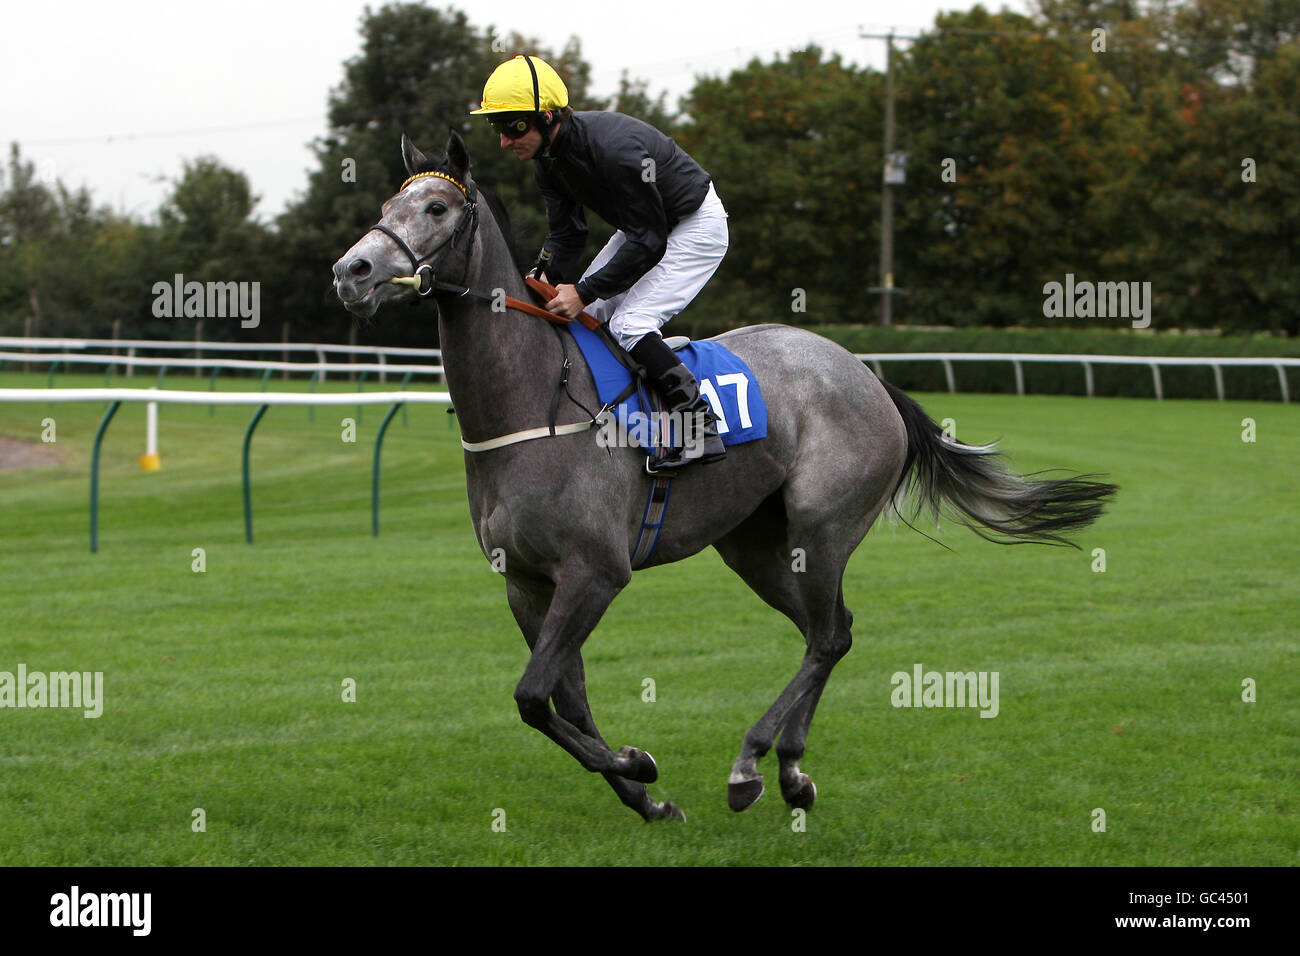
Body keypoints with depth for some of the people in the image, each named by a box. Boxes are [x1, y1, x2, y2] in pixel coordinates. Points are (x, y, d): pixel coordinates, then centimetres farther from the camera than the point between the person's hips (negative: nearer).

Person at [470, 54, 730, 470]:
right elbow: (566, 232, -1)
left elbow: (648, 243, -31)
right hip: (644, 225, 10)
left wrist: (583, 292, -33)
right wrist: (543, 278, -21)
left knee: (630, 323, -22)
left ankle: (700, 428, -16)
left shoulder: (615, 149, -36)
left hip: (696, 227, -10)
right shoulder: (548, 157, -8)